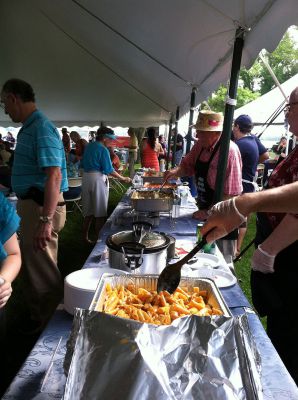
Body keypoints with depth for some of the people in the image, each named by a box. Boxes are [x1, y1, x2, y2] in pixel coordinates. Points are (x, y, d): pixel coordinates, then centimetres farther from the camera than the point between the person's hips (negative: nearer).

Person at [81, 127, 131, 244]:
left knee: (88, 211, 15)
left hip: (86, 177, 8)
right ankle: (98, 239, 8)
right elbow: (109, 170, -14)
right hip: (98, 179, -8)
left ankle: (85, 237, 22)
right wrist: (123, 178, -6)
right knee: (100, 212, 2)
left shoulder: (89, 146, 10)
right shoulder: (103, 150, -13)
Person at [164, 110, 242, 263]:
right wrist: (176, 171, -6)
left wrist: (209, 212, -19)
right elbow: (188, 165, 15)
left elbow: (230, 193, -25)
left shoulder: (229, 151, -24)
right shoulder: (201, 145, 0)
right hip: (205, 212, 8)